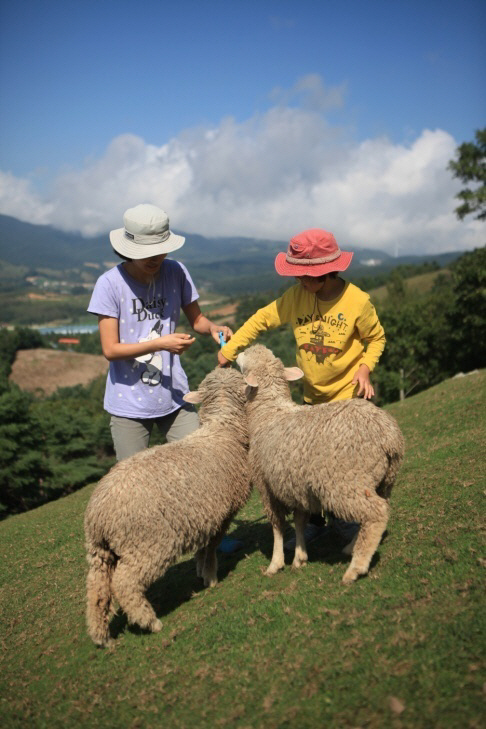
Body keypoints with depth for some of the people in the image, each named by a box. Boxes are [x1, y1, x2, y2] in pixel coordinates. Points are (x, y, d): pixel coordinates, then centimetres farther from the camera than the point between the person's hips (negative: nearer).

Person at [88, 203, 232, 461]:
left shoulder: (176, 272, -3)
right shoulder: (110, 284, -11)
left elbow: (196, 319, 9)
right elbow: (110, 349, -13)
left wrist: (212, 327, -14)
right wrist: (160, 343, -24)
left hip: (174, 397, 2)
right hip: (129, 403, -2)